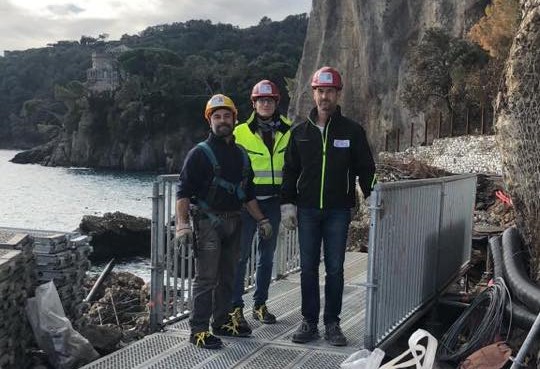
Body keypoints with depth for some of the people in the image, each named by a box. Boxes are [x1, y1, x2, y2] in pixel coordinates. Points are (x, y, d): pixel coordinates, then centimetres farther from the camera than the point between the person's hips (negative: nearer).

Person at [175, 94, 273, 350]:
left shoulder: (241, 155, 15)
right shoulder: (200, 153, -4)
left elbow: (248, 193, 22)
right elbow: (183, 191, -10)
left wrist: (261, 220, 16)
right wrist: (182, 224, -21)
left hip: (233, 222, 6)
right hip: (208, 221, -6)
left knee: (227, 276, 13)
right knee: (206, 277, -8)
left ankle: (222, 321, 24)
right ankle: (199, 329, -3)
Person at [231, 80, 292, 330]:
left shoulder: (288, 131, 5)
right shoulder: (241, 132, -2)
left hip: (272, 201, 3)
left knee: (267, 255, 11)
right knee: (241, 254, -2)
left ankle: (260, 305, 22)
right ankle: (235, 307, 5)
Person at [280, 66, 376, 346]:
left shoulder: (352, 131, 2)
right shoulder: (300, 132, 7)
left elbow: (365, 168, 4)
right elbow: (290, 171, 9)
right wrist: (287, 203, 2)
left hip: (338, 211, -1)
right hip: (307, 210, 2)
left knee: (334, 269, 4)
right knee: (308, 268, 7)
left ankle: (332, 323, 15)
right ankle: (309, 322, 16)